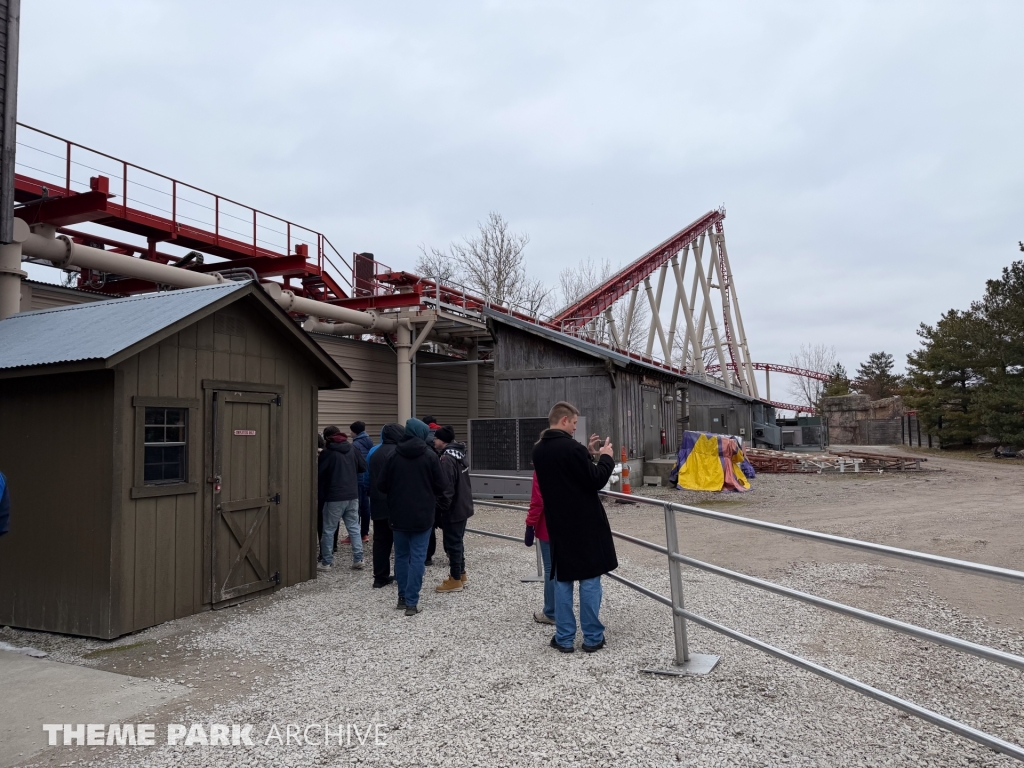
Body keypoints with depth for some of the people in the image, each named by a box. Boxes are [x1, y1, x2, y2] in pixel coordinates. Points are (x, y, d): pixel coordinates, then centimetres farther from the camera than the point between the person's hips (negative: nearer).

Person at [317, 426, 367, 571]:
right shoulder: (353, 449, 5)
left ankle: (326, 562, 9)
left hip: (334, 497, -4)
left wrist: (319, 497, 5)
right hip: (353, 495, 4)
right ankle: (358, 559, 6)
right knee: (354, 528, 10)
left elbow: (320, 475, -5)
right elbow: (363, 467, 12)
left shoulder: (327, 453, -7)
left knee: (329, 530, 6)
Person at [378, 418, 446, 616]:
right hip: (422, 514, -2)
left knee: (401, 555, 15)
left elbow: (382, 485, 0)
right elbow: (440, 486, -4)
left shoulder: (394, 456, -4)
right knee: (417, 557, 1)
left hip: (398, 514, 2)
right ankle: (412, 602, 0)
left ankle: (403, 597, 22)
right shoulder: (430, 456, -8)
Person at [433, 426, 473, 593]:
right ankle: (461, 574, 29)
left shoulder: (446, 459, -22)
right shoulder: (458, 454, 10)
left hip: (452, 509, -10)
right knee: (458, 541, 19)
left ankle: (455, 580, 8)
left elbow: (446, 488, -25)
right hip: (463, 506, 10)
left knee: (452, 543, 0)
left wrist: (441, 508, -16)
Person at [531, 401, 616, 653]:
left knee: (562, 580, 12)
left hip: (558, 525, 6)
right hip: (585, 524, -6)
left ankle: (564, 638, 15)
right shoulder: (572, 448, -19)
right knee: (589, 580, 4)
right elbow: (596, 481, -15)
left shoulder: (538, 450, 5)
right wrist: (605, 457, -2)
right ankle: (593, 638, 12)